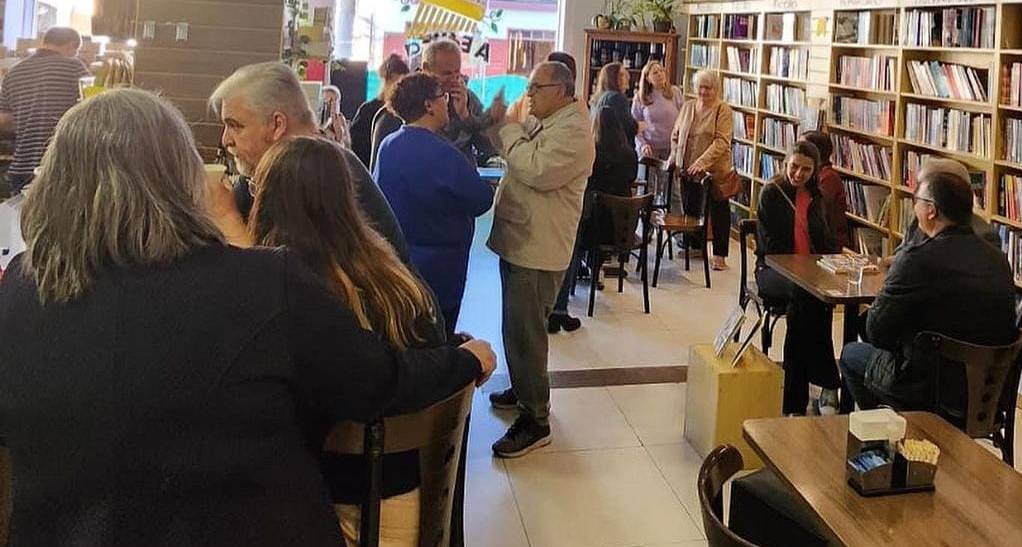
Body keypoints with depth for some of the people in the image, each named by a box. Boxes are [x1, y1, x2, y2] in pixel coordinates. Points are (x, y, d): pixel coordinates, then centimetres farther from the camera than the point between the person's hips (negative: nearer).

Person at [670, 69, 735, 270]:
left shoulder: (723, 110, -8)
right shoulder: (688, 107, 10)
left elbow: (722, 141, -17)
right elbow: (676, 135, 18)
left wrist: (702, 162, -25)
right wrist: (675, 158, 6)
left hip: (715, 172, -5)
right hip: (687, 171, 5)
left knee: (718, 212, 2)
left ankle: (719, 255, 7)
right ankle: (695, 246, 30)